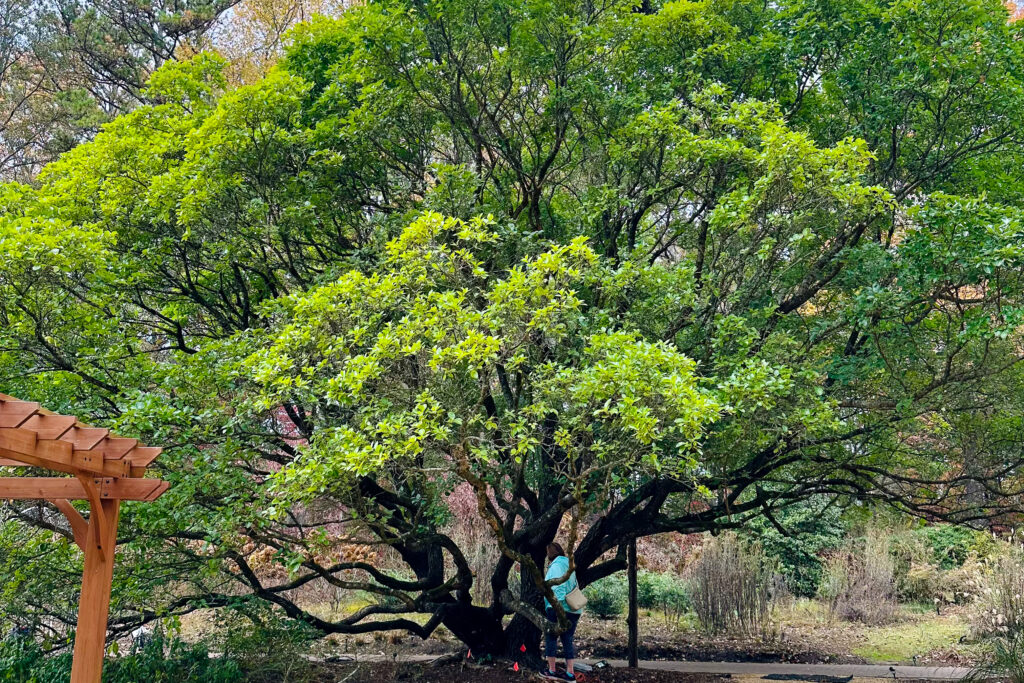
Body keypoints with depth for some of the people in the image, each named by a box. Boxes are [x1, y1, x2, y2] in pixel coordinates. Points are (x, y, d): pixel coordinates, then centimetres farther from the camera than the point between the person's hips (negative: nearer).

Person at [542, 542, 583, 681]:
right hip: (574, 610, 7)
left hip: (559, 608, -7)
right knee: (567, 640, 10)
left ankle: (551, 671, 3)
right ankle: (570, 672, 6)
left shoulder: (556, 566, -7)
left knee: (551, 638, 4)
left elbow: (559, 586, -18)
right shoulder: (569, 565, 17)